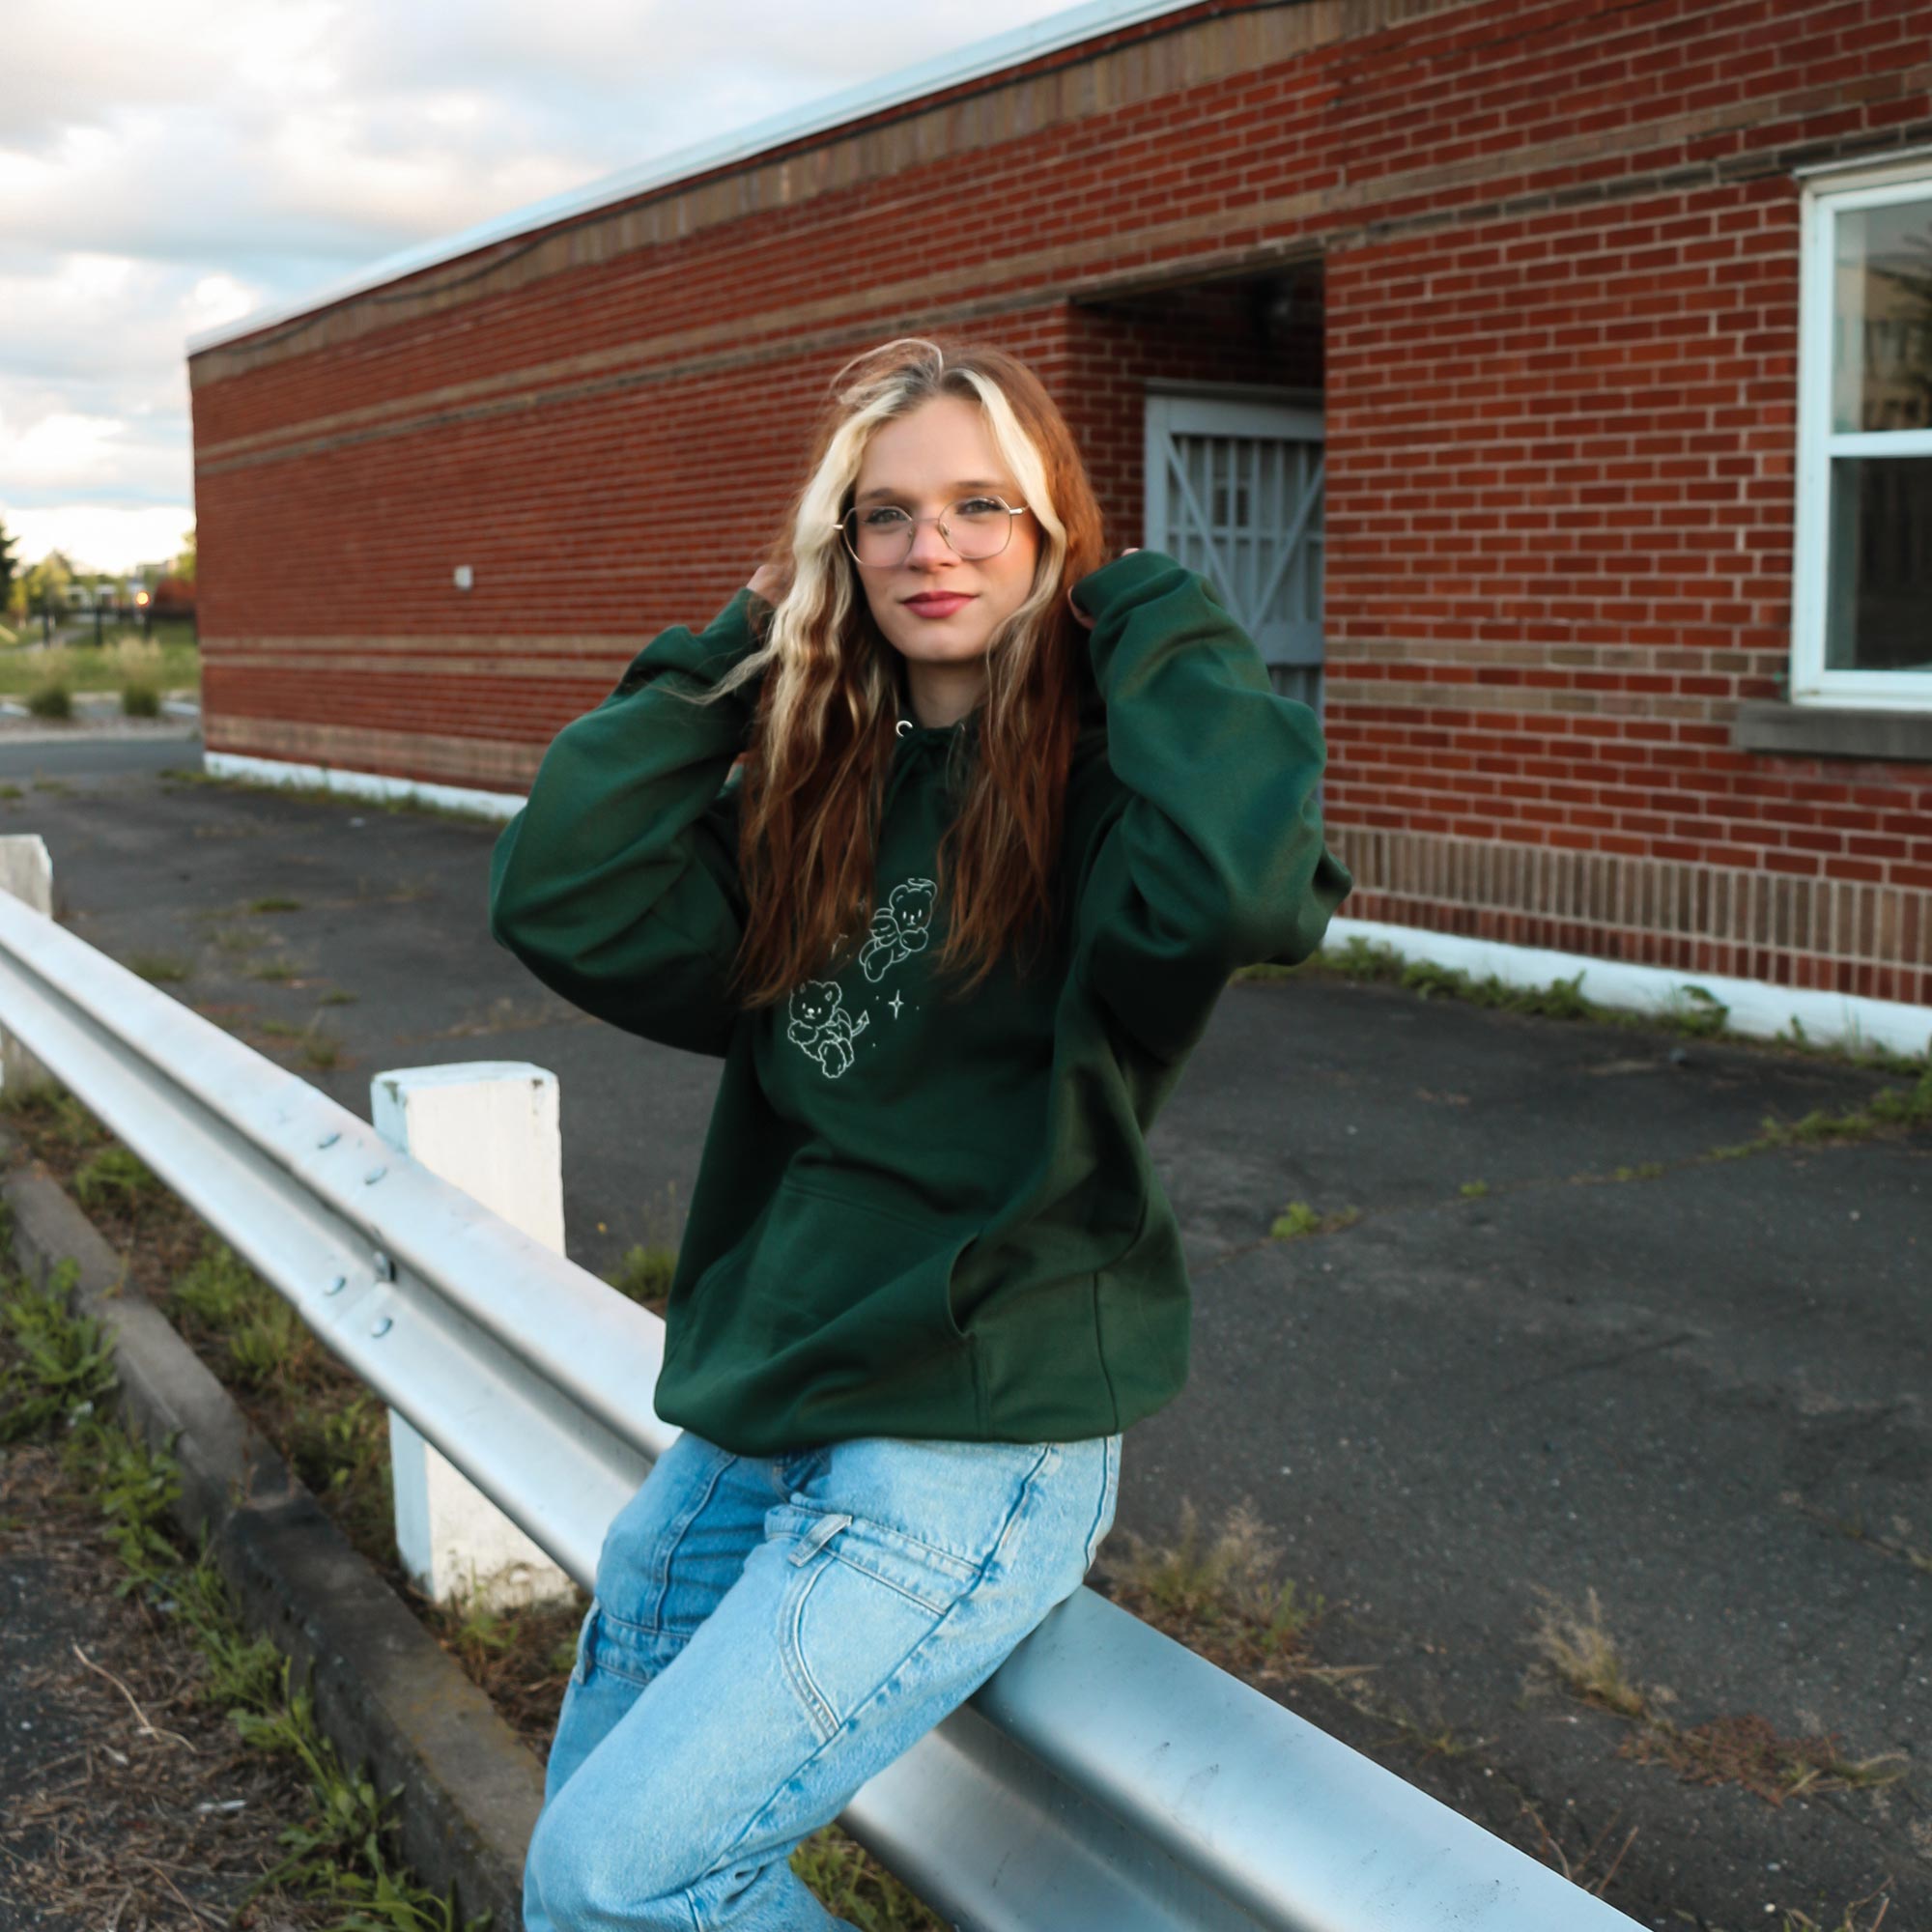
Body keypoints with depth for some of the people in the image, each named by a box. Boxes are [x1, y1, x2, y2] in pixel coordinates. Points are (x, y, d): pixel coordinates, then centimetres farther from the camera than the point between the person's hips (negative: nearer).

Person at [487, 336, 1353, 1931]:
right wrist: (738, 644, -1)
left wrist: (1149, 619, -16)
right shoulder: (813, 783, 7)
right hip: (747, 1422, 7)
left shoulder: (1100, 775, -9)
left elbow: (1245, 886, -32)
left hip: (977, 1442, -6)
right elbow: (566, 902, -4)